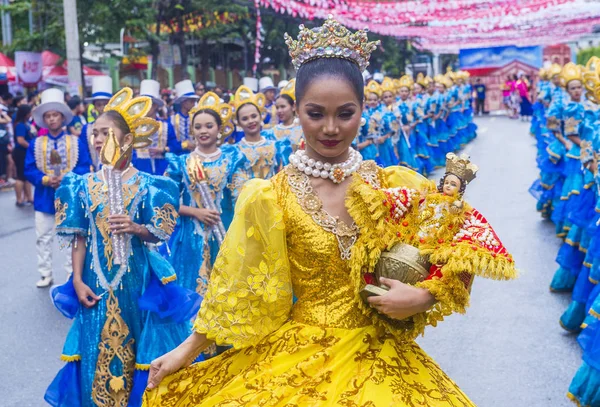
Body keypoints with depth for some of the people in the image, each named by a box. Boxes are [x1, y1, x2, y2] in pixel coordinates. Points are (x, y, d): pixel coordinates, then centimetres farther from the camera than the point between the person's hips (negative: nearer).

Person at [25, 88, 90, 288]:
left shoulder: (76, 142, -1)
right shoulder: (36, 144, 2)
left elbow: (84, 166, -7)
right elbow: (29, 170, -2)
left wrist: (67, 179, -21)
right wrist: (45, 179, -19)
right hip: (44, 196, 1)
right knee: (43, 237, 6)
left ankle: (72, 273, 17)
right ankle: (45, 274, 16)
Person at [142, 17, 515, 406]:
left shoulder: (398, 186, -5)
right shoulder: (271, 198, -9)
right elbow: (237, 287, -1)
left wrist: (425, 297, -16)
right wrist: (186, 352, 1)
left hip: (378, 357, 1)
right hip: (298, 356, -1)